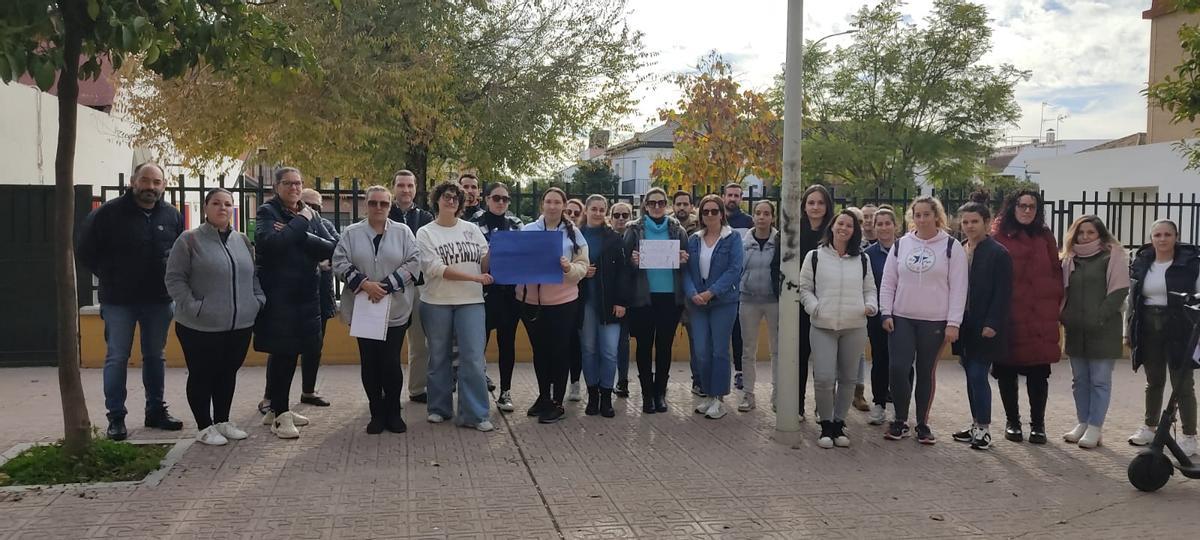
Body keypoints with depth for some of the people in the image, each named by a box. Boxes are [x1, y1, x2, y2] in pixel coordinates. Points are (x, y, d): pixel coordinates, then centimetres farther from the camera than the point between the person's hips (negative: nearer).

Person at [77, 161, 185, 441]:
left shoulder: (172, 216, 3)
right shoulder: (108, 213, -8)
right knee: (117, 358, 2)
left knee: (155, 356, 12)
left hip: (159, 300, 3)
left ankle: (156, 411, 23)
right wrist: (110, 278, 0)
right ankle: (116, 418, 9)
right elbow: (85, 252, -1)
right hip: (119, 301, -3)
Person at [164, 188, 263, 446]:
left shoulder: (242, 241, 11)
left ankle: (222, 421, 28)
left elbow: (254, 275, 19)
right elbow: (174, 279, -7)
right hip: (201, 327, -5)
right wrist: (192, 307, -16)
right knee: (202, 375, 5)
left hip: (240, 325, 5)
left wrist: (258, 300, 5)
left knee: (228, 374, 14)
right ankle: (205, 427, 17)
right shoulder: (189, 240, -5)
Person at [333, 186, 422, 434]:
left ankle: (393, 413, 14)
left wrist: (386, 286, -12)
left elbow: (413, 263, -3)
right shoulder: (352, 233, 6)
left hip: (395, 309, -1)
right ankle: (377, 413, 18)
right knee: (369, 363, 5)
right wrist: (364, 284, -14)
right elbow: (340, 262, 0)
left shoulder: (403, 232, 4)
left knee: (391, 362, -2)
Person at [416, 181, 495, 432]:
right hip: (436, 303, -1)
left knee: (473, 359, -5)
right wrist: (474, 277, -17)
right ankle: (439, 408, 24)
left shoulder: (472, 229, 9)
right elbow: (435, 269, -11)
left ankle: (475, 414, 1)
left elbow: (485, 264, 7)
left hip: (471, 302, 1)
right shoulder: (425, 233, 1)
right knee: (438, 358, 10)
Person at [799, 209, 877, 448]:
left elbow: (870, 289, 16)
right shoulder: (815, 257, 4)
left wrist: (871, 306, -3)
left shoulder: (862, 259, 12)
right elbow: (804, 289, 6)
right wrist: (816, 308, -10)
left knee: (847, 378, 9)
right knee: (823, 378, -11)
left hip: (855, 327, 3)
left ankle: (839, 423, 23)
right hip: (823, 327, -3)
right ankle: (826, 425, 7)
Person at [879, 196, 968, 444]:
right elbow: (888, 282, 9)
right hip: (902, 320, 2)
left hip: (935, 322, -2)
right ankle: (900, 421, 11)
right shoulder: (901, 244, 7)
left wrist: (953, 323, -9)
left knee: (926, 373, 7)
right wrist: (886, 313, 1)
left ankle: (923, 424, 20)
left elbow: (958, 288, -4)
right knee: (897, 369, -7)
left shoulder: (951, 247, -1)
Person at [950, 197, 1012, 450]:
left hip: (985, 327, -6)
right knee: (971, 375, 12)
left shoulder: (998, 253, -9)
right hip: (965, 325, 6)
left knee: (978, 375, -6)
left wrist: (992, 324, -18)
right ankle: (976, 425, 23)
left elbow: (1003, 294, -12)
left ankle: (983, 429, 5)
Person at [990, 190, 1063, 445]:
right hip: (1007, 315, -2)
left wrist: (1056, 302, 2)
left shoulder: (1045, 237, 9)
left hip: (1041, 317, 2)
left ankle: (1038, 424, 15)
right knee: (1007, 370, 7)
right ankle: (1012, 421, 21)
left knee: (1039, 371, 4)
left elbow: (1056, 272, 11)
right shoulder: (999, 235, -3)